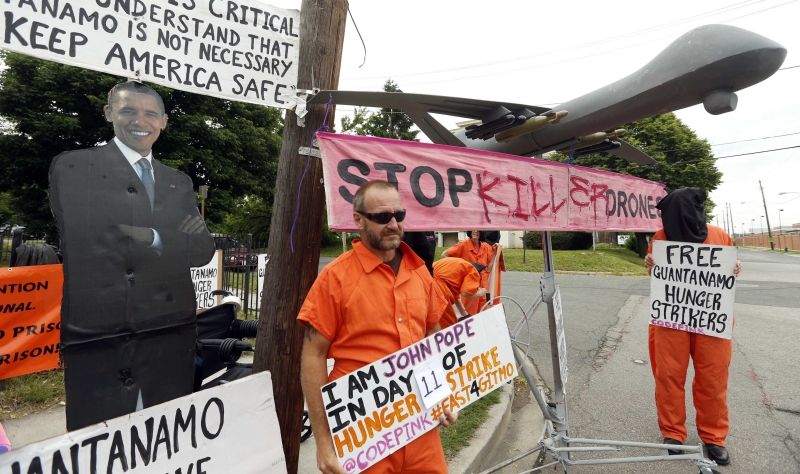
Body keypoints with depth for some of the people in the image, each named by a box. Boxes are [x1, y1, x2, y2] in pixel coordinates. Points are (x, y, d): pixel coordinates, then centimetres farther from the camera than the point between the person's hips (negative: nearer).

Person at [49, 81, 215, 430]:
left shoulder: (179, 182, 14)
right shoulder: (72, 167, 1)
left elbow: (203, 250, 4)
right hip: (99, 336, -4)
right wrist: (174, 241, -9)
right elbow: (85, 242, -13)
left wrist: (151, 237, -12)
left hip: (172, 333, 4)